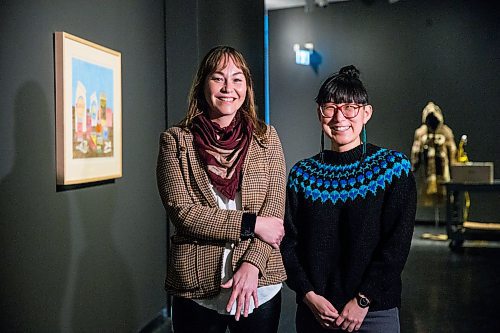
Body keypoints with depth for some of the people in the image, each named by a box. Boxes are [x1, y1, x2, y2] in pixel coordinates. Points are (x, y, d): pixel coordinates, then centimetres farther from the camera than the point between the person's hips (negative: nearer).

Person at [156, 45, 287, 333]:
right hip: (196, 289, -1)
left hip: (259, 285, 2)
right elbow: (182, 211, -10)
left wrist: (252, 264, -15)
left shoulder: (266, 137, 3)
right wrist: (251, 223, -14)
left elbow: (275, 210, -2)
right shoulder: (176, 140, -2)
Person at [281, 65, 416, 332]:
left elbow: (397, 243, -10)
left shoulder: (394, 166, -4)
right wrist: (309, 295, -10)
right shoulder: (302, 174, 2)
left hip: (375, 311, -2)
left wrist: (363, 300, -13)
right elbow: (289, 242, 0)